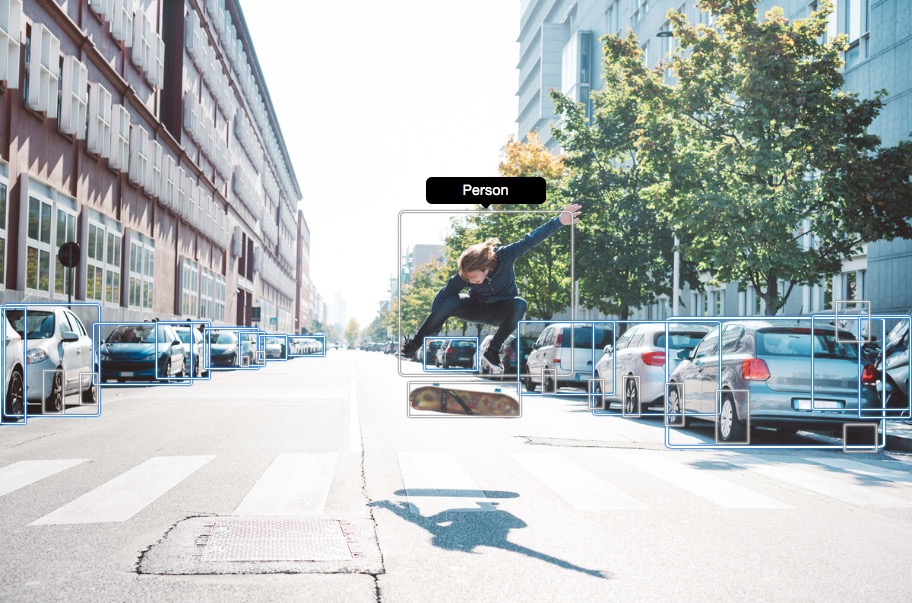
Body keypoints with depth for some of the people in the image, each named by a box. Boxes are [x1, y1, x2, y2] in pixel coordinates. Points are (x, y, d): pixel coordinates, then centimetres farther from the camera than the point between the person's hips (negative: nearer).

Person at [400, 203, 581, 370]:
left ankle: (492, 351, -25)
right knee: (448, 303, -31)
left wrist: (559, 221, -47)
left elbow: (529, 240, -37)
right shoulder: (465, 273, -28)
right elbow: (446, 293, -28)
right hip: (477, 307, 0)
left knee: (519, 304, -36)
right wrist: (432, 326, -35)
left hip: (501, 311, 0)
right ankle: (412, 346, -17)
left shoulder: (504, 256, -31)